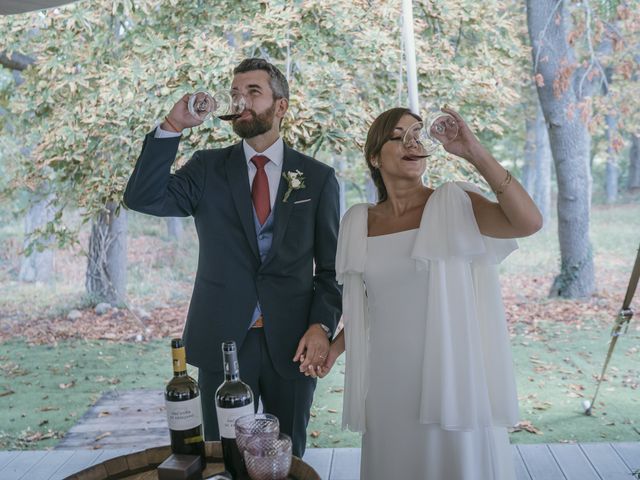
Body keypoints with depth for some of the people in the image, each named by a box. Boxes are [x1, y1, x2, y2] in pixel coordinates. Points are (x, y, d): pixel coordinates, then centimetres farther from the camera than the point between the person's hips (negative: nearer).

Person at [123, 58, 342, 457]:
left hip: (292, 344, 0)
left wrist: (322, 326, -11)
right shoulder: (208, 169, 5)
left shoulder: (318, 177, 3)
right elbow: (142, 198, -10)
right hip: (222, 340, 0)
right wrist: (173, 127, -16)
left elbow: (331, 266, 3)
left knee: (289, 458, 14)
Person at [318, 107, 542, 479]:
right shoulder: (359, 223, 4)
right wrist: (335, 347, 3)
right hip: (389, 382, 4)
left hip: (452, 376, -3)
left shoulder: (454, 205, -7)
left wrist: (474, 152, -26)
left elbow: (530, 222, -25)